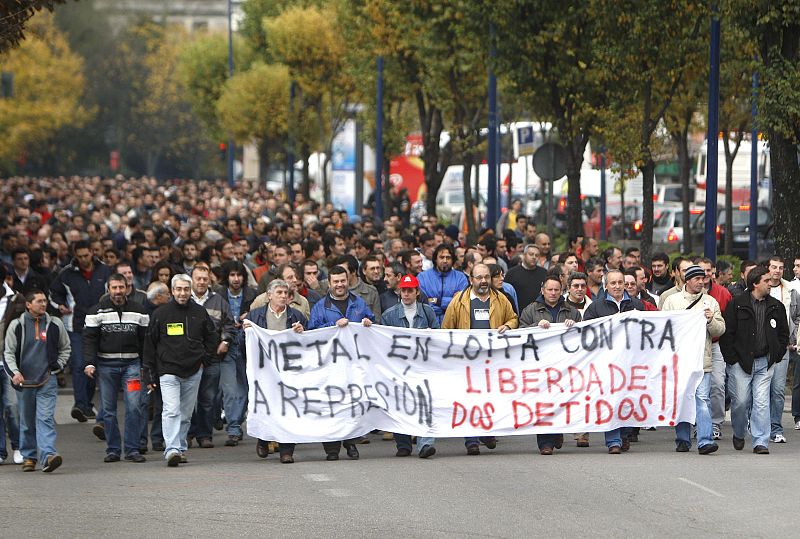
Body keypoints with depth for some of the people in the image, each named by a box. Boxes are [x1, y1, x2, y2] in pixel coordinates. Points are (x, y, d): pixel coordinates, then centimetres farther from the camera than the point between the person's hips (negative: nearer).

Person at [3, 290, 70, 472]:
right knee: (27, 421, 9)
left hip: (47, 381, -1)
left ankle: (48, 455, -24)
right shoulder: (17, 325, 2)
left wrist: (57, 366, 8)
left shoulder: (55, 324, 5)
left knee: (46, 419, -14)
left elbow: (65, 348, 20)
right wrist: (14, 372, -11)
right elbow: (8, 352, 4)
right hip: (24, 382, 1)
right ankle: (28, 456, 20)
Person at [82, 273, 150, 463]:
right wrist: (89, 363, -12)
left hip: (131, 364, 0)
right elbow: (90, 339, -1)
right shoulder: (98, 311, 3)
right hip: (106, 365, 0)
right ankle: (113, 449, 10)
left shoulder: (138, 311, 8)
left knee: (134, 407, -9)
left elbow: (145, 339, 12)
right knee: (109, 410, 3)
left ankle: (132, 449, -4)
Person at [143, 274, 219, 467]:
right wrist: (150, 375, 1)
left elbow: (213, 337, 20)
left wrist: (205, 359, 9)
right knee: (171, 411, -16)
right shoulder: (161, 314, -1)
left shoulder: (200, 313, 5)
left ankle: (180, 448, 21)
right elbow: (150, 345, 4)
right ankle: (171, 450, -24)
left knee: (186, 414, 10)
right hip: (168, 371, -3)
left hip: (193, 372, 3)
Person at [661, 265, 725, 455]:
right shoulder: (672, 300, 9)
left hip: (702, 359, -1)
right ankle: (682, 440, 15)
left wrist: (711, 320, -10)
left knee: (703, 399, -11)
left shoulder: (711, 302, 11)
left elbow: (720, 330, 8)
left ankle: (705, 441, -16)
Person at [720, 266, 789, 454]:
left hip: (764, 363, 3)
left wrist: (776, 356, 6)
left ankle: (760, 442, -1)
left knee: (761, 402, -3)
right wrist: (731, 358, -8)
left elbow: (783, 334, 17)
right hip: (741, 362, -3)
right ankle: (738, 434, 27)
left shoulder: (776, 307, 8)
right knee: (740, 401, 2)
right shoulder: (736, 304, -4)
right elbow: (726, 333, -3)